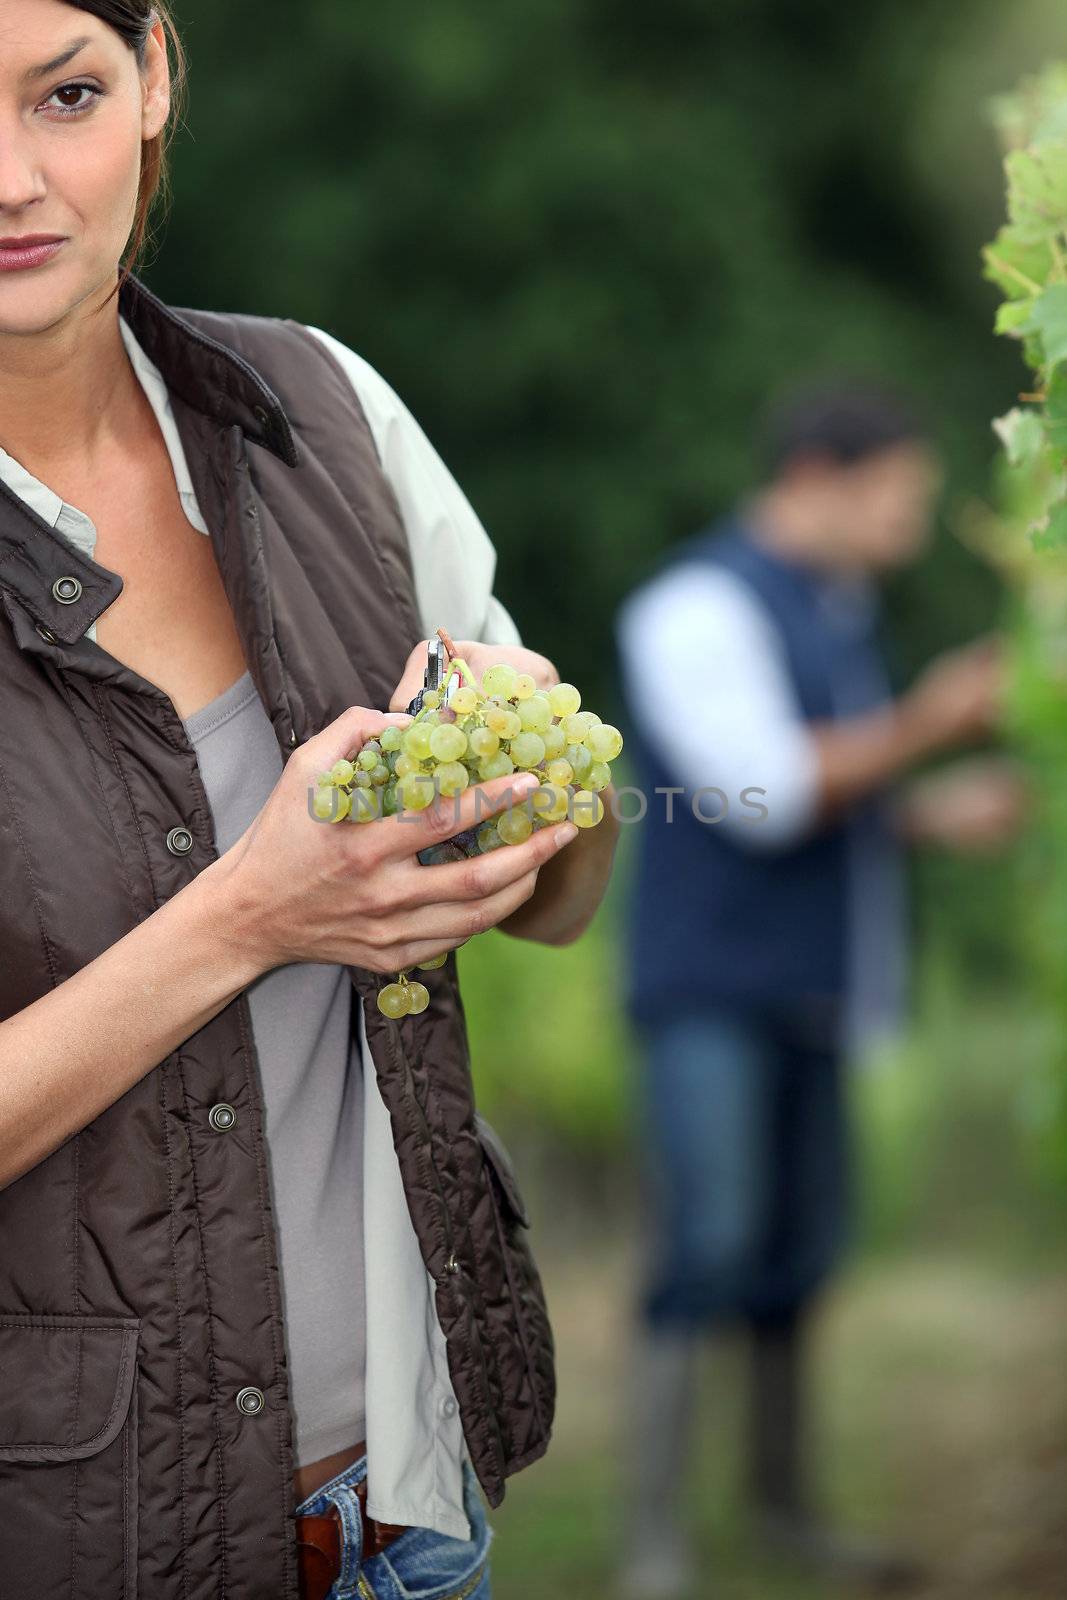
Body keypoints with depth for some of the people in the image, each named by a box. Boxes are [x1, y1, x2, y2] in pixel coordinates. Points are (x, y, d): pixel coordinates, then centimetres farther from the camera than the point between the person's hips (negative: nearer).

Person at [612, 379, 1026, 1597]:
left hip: (804, 991, 8)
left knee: (799, 1252, 10)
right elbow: (761, 797, -22)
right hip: (707, 987, -8)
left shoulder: (832, 614, 14)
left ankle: (783, 1498, 24)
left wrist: (945, 812, 2)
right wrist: (926, 724, -18)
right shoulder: (699, 603, -14)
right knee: (707, 1247, -16)